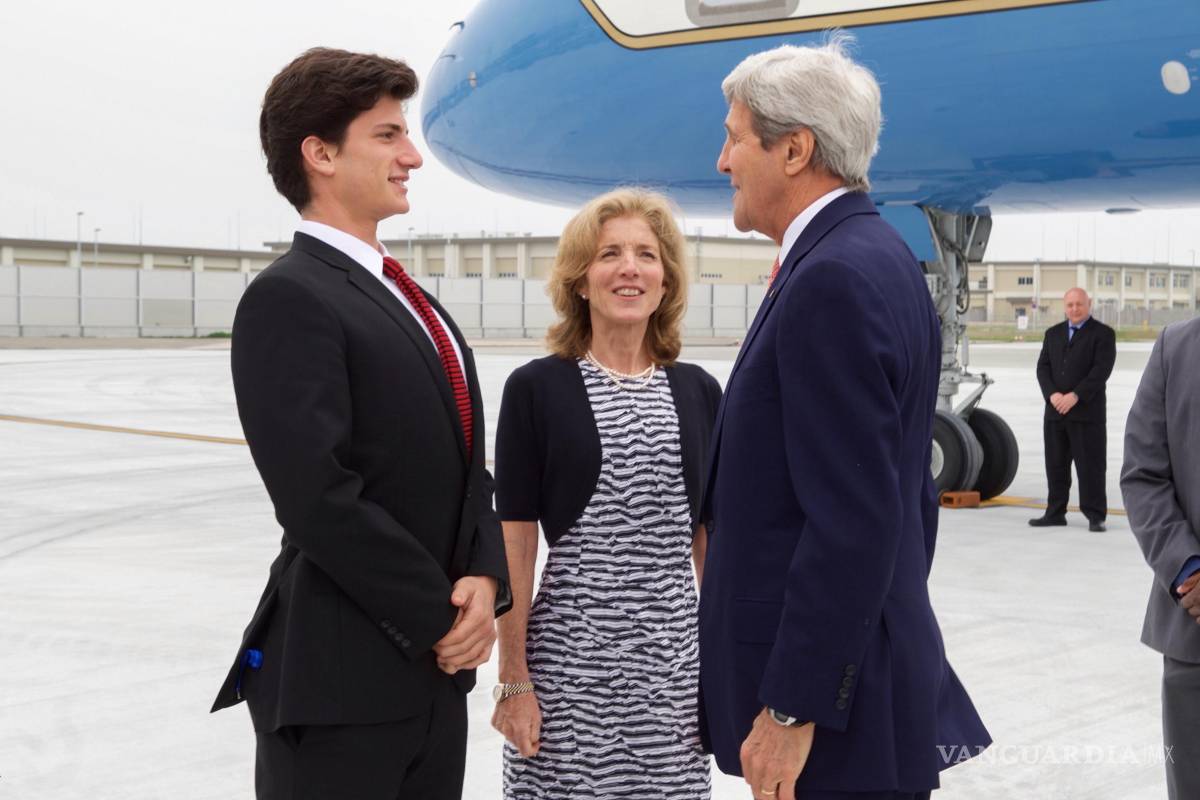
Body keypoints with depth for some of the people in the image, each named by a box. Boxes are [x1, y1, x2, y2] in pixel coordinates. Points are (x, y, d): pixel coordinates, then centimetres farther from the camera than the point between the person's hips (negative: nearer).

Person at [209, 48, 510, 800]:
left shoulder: (411, 301, 15)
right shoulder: (288, 297, -13)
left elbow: (465, 468, 13)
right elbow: (320, 497, -20)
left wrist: (484, 580, -5)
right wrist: (441, 617, -13)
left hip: (434, 667, 8)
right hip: (338, 678, -8)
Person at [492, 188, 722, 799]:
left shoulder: (698, 392, 7)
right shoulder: (537, 388, -3)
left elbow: (712, 542, 11)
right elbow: (514, 546, -4)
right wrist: (513, 680, -7)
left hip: (674, 656, 3)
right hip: (568, 654, -3)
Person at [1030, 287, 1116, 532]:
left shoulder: (1103, 334, -1)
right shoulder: (1053, 333, 16)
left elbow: (1101, 369, -11)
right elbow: (1043, 367, 9)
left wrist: (1075, 396, -18)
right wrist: (1052, 394, -9)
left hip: (1087, 412, -5)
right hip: (1055, 411, 5)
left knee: (1090, 465, -4)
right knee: (1056, 465, 9)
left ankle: (1095, 515, 2)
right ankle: (1055, 513, 16)